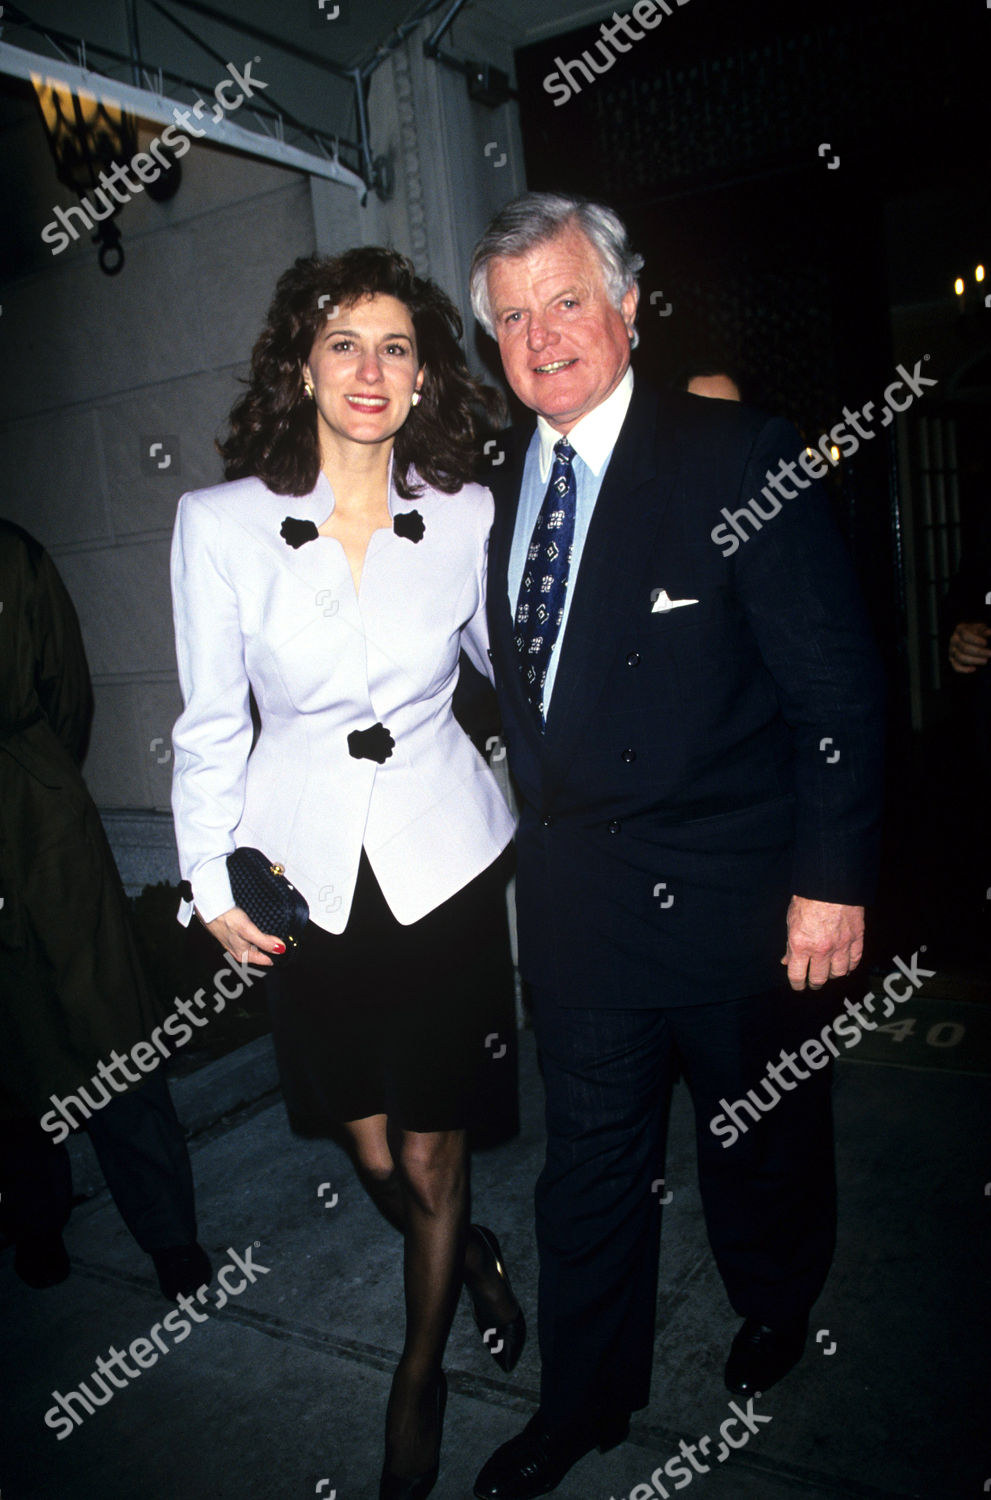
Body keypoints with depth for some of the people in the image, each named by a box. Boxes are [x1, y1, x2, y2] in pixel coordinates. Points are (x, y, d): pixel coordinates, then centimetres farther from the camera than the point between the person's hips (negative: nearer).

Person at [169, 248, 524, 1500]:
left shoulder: (465, 517, -5)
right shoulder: (220, 521, -7)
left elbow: (510, 660, 12)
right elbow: (209, 725, -1)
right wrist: (211, 885, -1)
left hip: (444, 857, 0)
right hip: (307, 868, 1)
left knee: (429, 1143, 10)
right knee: (368, 1146, 13)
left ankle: (422, 1367, 40)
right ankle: (470, 1254, 49)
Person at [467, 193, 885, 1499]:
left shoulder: (742, 458, -11)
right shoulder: (501, 482, 5)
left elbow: (837, 689, -12)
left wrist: (831, 881, -14)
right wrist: (543, 831, 6)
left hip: (730, 898, -3)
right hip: (572, 890, 4)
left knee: (759, 1139, 20)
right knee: (591, 1156, 16)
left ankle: (777, 1312, 51)